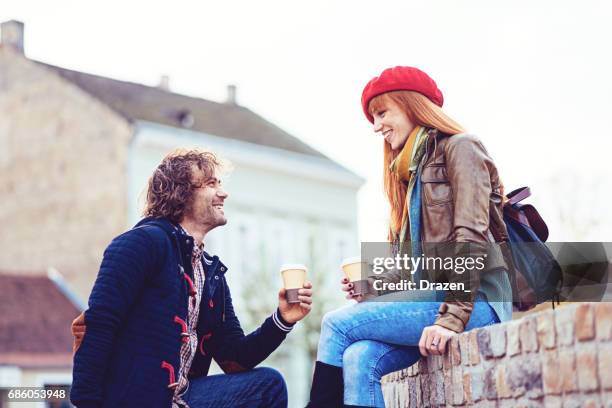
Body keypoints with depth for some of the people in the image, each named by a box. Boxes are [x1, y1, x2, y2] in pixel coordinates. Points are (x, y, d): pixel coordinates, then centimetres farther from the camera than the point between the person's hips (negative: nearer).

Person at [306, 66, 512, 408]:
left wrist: (452, 317, -21)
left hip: (475, 301, -7)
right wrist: (374, 284, 2)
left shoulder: (459, 148, 0)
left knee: (338, 324, -15)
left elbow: (470, 237, -13)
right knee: (359, 359, -20)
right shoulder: (412, 169, 25)